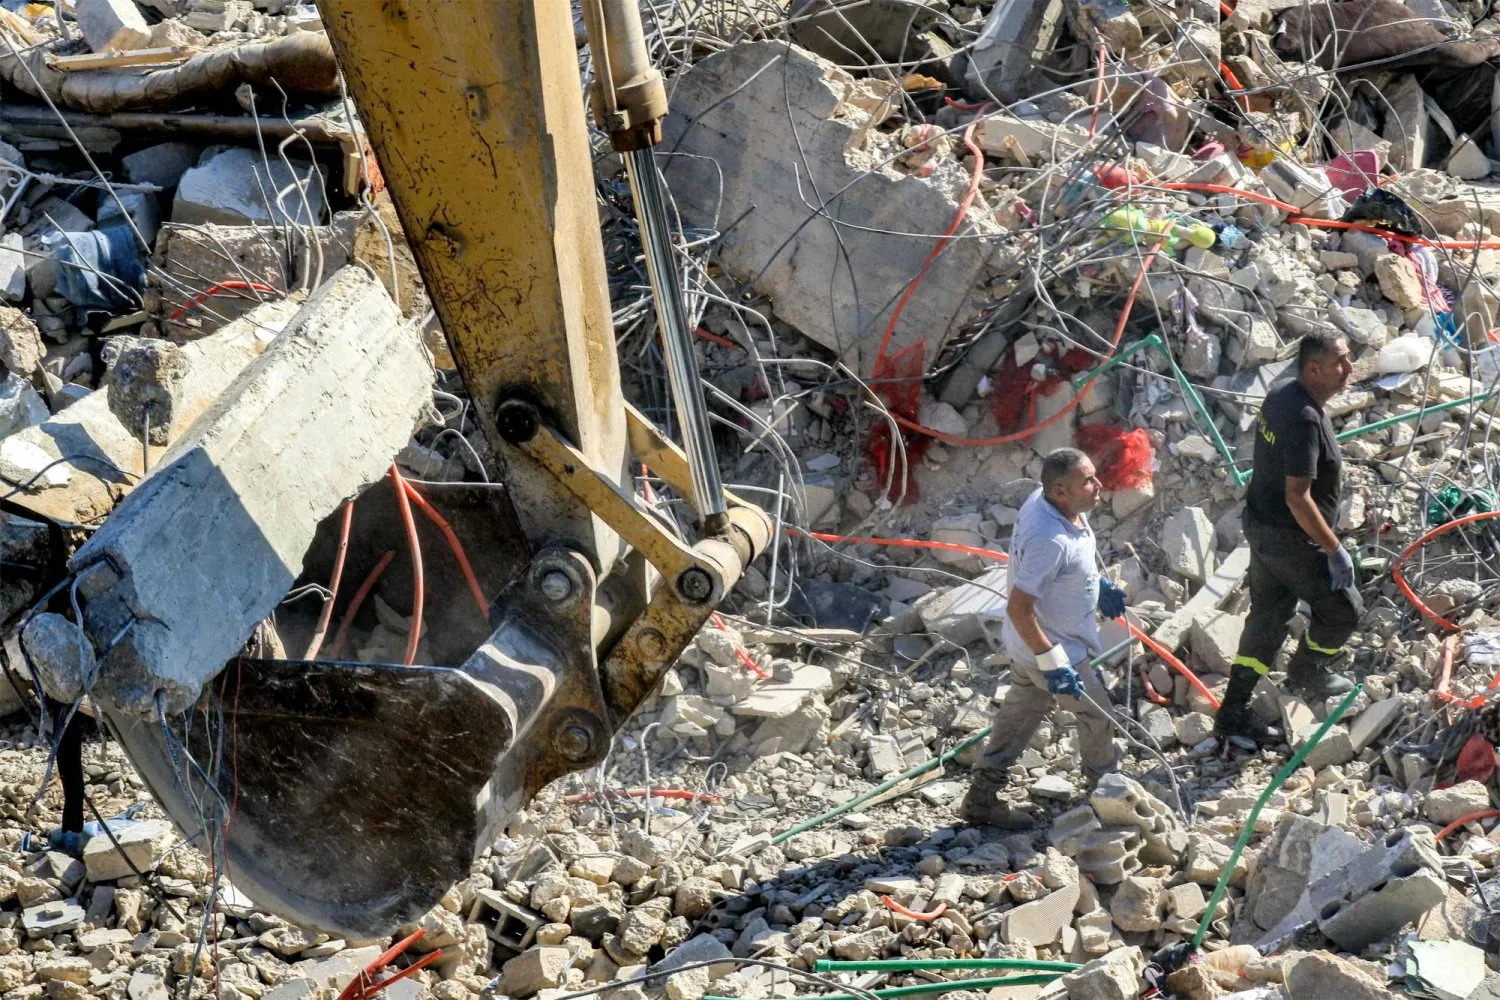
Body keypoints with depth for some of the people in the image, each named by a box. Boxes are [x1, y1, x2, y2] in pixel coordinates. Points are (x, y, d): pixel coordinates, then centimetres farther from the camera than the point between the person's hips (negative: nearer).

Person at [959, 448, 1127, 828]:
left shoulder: (1044, 499, -11)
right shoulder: (1049, 539, -39)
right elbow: (1019, 607, -35)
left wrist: (1098, 584, 18)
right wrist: (1052, 665, -30)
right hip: (1052, 647, -8)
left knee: (1021, 712, 24)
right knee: (1096, 712, 16)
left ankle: (982, 798, 33)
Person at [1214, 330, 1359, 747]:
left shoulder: (1280, 394, 2)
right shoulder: (1304, 420, -29)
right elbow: (1297, 497, -30)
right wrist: (1335, 549, -22)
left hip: (1261, 526, 9)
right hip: (1292, 540, -9)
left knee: (1268, 615, 18)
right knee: (1342, 609, 12)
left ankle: (1234, 712, 22)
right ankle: (1306, 674, 34)